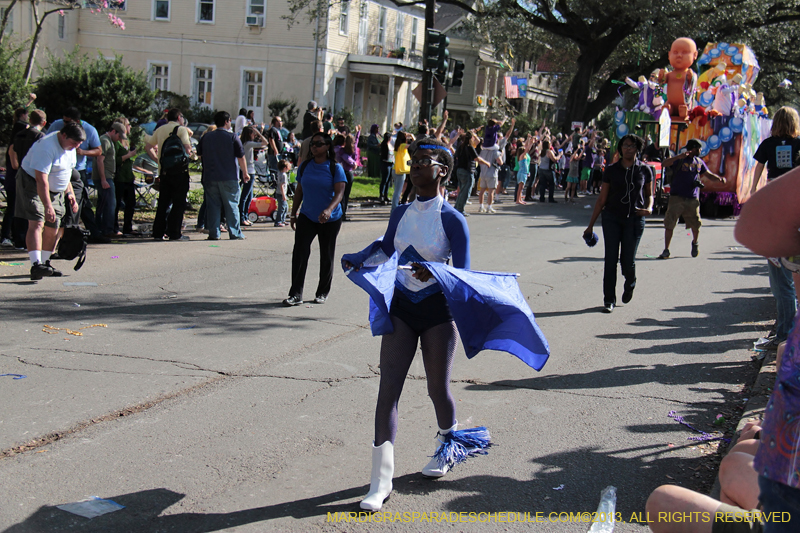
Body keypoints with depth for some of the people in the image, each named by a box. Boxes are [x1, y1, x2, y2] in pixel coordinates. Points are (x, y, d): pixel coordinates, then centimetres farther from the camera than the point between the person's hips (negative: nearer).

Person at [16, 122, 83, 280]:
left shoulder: (69, 146, 3)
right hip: (32, 185, -9)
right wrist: (47, 206, -37)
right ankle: (36, 265, -32)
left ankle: (45, 263, 18)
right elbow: (41, 179, -32)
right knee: (37, 223, -21)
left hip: (56, 190, 9)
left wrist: (69, 193, 11)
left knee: (52, 227, 6)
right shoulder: (47, 147, -26)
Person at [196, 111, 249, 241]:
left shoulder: (206, 137, 7)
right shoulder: (232, 137, -5)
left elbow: (199, 154, 18)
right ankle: (235, 233, 4)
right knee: (232, 206, 3)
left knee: (213, 205, 6)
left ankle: (213, 233, 4)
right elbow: (241, 157, -5)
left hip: (210, 177, 3)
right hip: (229, 178, -3)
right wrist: (245, 173, 5)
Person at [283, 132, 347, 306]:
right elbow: (299, 191, 14)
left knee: (326, 256, 9)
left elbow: (339, 192, -16)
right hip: (307, 217, 3)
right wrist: (294, 214, 13)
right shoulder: (305, 166, 5)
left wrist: (329, 210, -32)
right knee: (299, 253, -11)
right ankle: (296, 294, -9)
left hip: (330, 219, -2)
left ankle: (322, 293, 24)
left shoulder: (335, 168, -7)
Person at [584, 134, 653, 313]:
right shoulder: (612, 170, 2)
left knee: (628, 260, -1)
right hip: (612, 217, 0)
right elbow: (602, 199, 5)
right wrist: (591, 225, 4)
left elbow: (649, 195, 14)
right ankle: (609, 299, 8)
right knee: (611, 259, -3)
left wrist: (649, 208, -10)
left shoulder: (645, 170, 2)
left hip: (634, 219, 0)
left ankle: (630, 284, 34)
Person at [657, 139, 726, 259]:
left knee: (696, 224, 6)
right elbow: (665, 163, -18)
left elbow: (708, 174, 20)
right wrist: (679, 157, -31)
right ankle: (666, 250, 0)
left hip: (692, 199, 4)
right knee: (669, 224, -8)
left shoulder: (699, 162, 13)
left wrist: (719, 178, 0)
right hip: (677, 197, -4)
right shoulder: (679, 160, -4)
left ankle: (695, 243, 37)